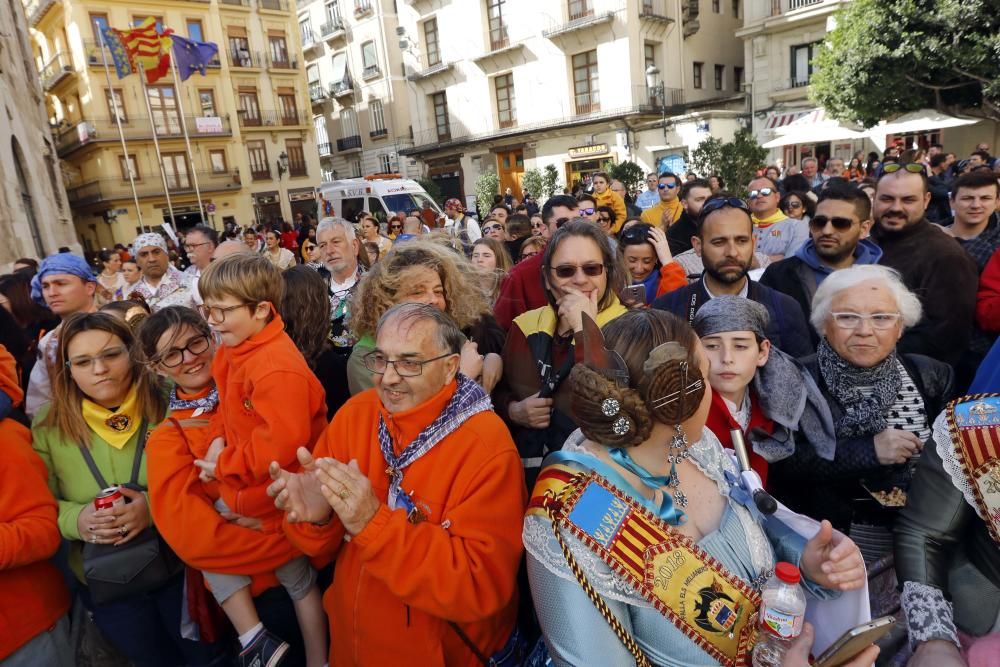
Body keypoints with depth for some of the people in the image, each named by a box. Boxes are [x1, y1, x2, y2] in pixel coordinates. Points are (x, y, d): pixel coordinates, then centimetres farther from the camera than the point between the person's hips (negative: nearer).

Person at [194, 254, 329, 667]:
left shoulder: (277, 367, -32)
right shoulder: (233, 350, 0)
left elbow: (280, 444, -35)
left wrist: (224, 467, -19)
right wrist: (217, 441, -7)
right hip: (242, 489, 9)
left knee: (296, 576, 11)